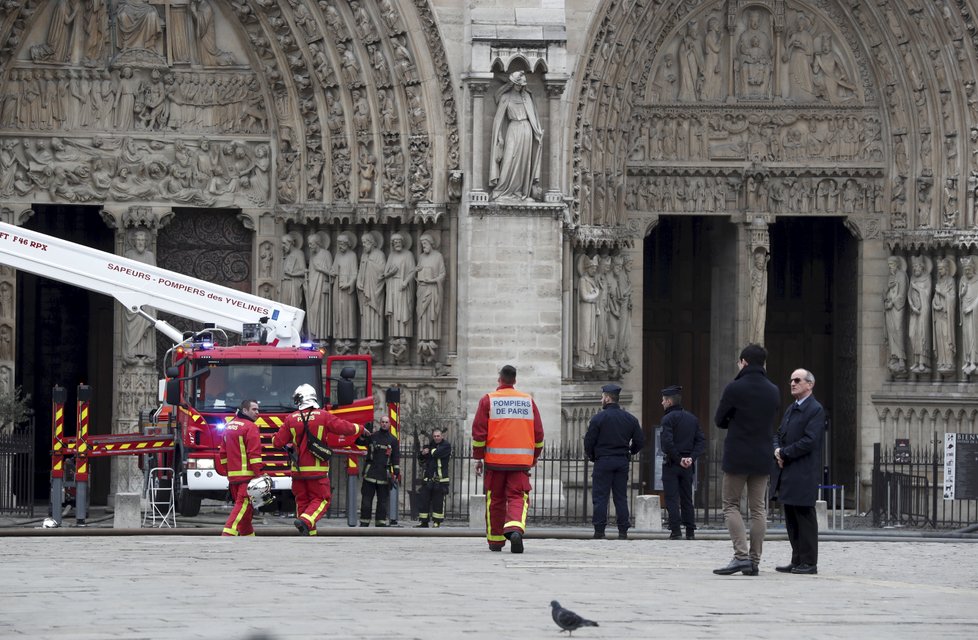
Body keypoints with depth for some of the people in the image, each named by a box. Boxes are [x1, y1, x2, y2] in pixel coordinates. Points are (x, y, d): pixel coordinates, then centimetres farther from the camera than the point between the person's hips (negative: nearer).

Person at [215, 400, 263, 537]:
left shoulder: (229, 426, 17)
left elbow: (223, 453, 21)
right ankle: (227, 536, -24)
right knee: (243, 506, -12)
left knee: (244, 509, 17)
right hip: (247, 474, -8)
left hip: (232, 475, 8)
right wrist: (259, 475, -17)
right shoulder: (250, 427, -10)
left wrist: (227, 473, 24)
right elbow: (254, 454, -17)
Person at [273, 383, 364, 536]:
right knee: (321, 499, 5)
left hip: (298, 470, 3)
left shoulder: (291, 419, -1)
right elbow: (344, 427, -4)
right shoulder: (323, 416, -7)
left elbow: (277, 442, 2)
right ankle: (305, 521, -21)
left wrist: (275, 436, 26)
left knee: (302, 500, 13)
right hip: (317, 469, -3)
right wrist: (360, 429, 15)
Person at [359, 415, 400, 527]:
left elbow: (396, 458, 5)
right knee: (366, 498, -2)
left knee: (383, 500, 3)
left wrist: (396, 473, -1)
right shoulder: (372, 437, 6)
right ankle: (364, 522, 3)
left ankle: (381, 522, 9)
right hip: (370, 473, -1)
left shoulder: (393, 440, 7)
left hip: (384, 474, 1)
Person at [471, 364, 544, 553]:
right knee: (518, 498, -2)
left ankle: (495, 541, 16)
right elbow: (538, 433, 11)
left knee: (495, 500, 10)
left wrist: (478, 458, 4)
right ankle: (515, 529, -29)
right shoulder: (528, 401, 8)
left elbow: (479, 431, -3)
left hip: (495, 459, -1)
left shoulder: (488, 400, 1)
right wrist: (534, 458, 22)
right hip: (521, 460, 1)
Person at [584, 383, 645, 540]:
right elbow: (640, 441, 6)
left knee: (600, 497, -2)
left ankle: (599, 531, -7)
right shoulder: (630, 419, 6)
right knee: (621, 497, 8)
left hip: (603, 461, -4)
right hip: (622, 462, 4)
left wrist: (592, 457, 9)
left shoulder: (598, 418, -8)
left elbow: (589, 442, -8)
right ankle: (623, 531, 4)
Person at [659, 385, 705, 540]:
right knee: (687, 499, 11)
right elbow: (701, 442, 5)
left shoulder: (668, 418, -10)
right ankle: (690, 531, 9)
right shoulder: (692, 418, 11)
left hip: (671, 464, -6)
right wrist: (691, 457, -4)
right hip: (688, 466, 6)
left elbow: (667, 442, -21)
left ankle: (675, 530, -8)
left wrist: (678, 459, -13)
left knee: (671, 499, -2)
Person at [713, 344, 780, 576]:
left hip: (737, 456, -5)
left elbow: (719, 420, -2)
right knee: (758, 509, 9)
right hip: (763, 457, 5)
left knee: (731, 505, 4)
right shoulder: (773, 391, 5)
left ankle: (741, 555, -12)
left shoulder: (735, 389, -11)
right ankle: (754, 561, 8)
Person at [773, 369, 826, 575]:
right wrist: (777, 451, -1)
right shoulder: (791, 409, 19)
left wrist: (784, 453, -12)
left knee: (805, 517, -6)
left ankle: (809, 562, -3)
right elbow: (779, 434, 21)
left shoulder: (815, 410, -9)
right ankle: (797, 560, 15)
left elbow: (809, 441, -17)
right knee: (791, 518, 10)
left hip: (803, 475, -9)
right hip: (788, 473, 9)